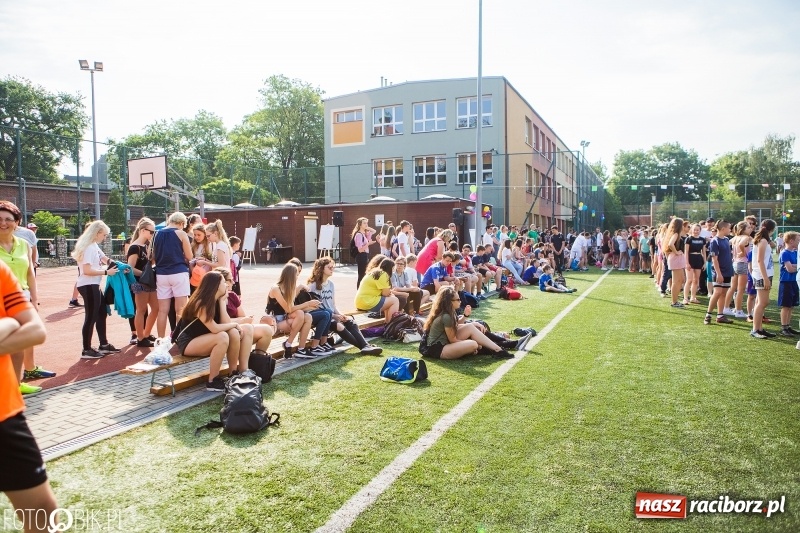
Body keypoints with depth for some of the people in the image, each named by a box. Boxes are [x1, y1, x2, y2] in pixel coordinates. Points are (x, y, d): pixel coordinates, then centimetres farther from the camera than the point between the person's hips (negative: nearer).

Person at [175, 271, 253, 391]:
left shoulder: (216, 301, 3)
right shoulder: (200, 303, -22)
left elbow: (226, 324, -10)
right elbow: (215, 329, -31)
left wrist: (222, 301, -10)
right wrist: (235, 324, -16)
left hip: (203, 340, 7)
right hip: (188, 342, -7)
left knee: (234, 333, -18)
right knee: (222, 337, -32)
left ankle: (241, 372, -6)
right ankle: (212, 381, -21)